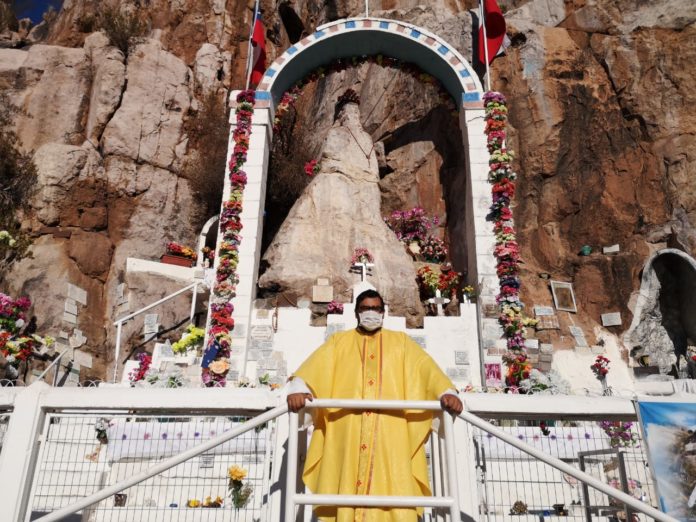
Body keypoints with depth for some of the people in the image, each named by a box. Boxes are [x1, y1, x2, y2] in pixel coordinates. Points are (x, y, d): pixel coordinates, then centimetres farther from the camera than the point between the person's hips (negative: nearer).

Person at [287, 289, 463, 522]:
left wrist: (446, 391, -15)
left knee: (391, 485, -10)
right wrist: (298, 387, -21)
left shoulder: (400, 342, 20)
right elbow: (316, 364, 1)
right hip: (348, 429, 0)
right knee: (346, 485, -8)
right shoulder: (339, 341, 18)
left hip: (390, 429, 0)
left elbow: (425, 366, 5)